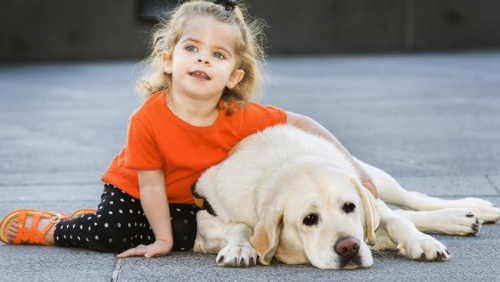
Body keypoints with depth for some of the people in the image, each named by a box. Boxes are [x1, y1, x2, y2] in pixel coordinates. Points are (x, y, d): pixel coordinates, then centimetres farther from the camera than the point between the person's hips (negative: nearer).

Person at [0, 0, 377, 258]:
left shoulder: (241, 118, -26)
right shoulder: (148, 118, -32)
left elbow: (301, 124, -15)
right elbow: (150, 183, -23)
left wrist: (351, 165, -15)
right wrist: (162, 240, -16)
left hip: (187, 198, 5)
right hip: (131, 188, -5)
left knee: (188, 236, -16)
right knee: (110, 235, -24)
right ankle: (48, 227, 7)